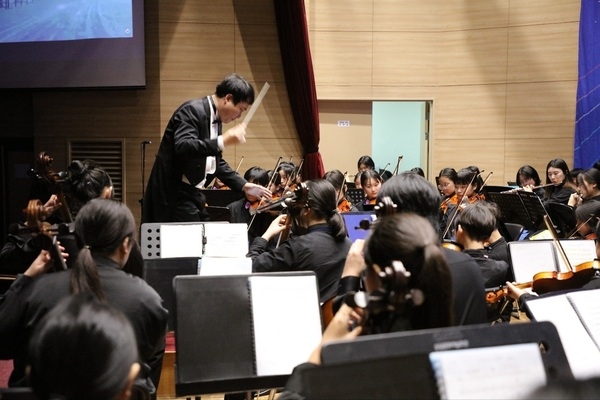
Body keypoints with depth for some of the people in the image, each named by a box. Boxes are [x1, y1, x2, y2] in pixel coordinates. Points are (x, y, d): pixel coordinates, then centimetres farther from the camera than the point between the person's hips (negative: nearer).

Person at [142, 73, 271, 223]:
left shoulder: (215, 119, 12)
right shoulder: (193, 110, -15)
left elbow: (216, 162, 21)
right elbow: (183, 147, -31)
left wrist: (243, 185, 15)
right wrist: (223, 141, -36)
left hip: (192, 193, 10)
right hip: (175, 194, -10)